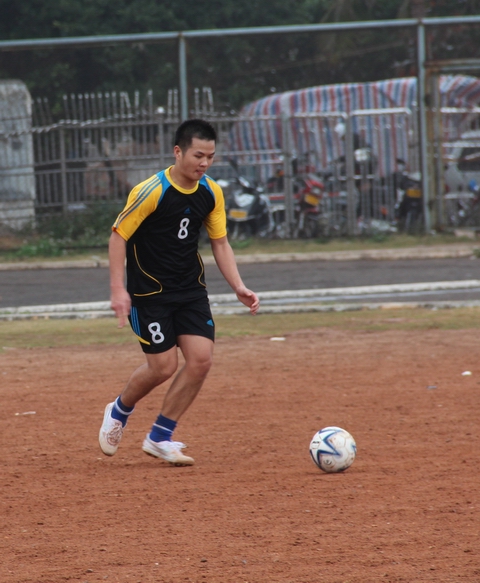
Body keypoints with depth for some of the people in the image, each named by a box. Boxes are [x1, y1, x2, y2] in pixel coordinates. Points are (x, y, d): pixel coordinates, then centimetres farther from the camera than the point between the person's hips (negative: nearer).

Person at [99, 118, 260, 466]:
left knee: (201, 359, -7)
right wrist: (118, 289, -20)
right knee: (163, 366, -9)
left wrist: (239, 287, -3)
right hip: (149, 290, -6)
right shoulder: (152, 191, -19)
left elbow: (220, 242, 9)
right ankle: (119, 412, 23)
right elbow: (118, 235, -14)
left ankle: (160, 437, 7)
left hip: (190, 289, 6)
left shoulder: (211, 193, -1)